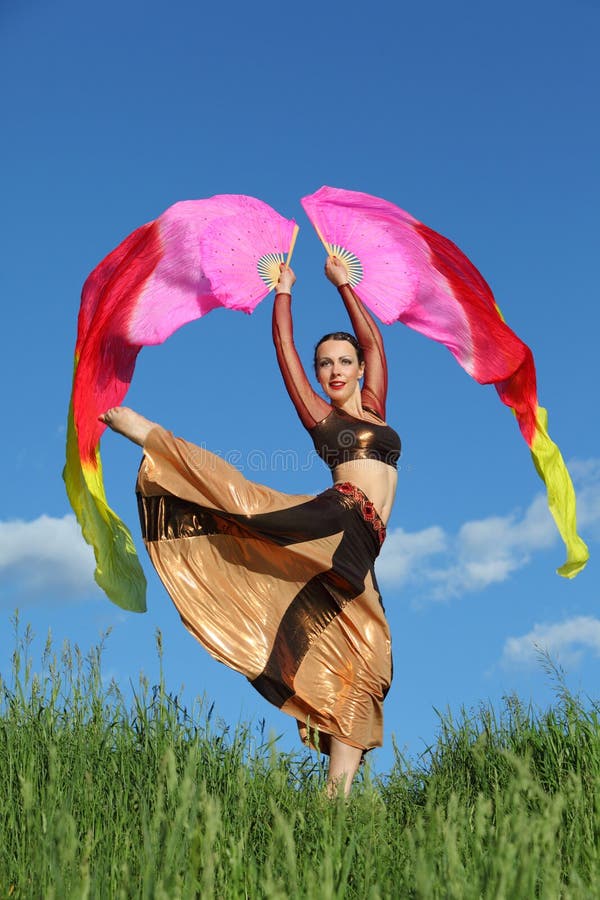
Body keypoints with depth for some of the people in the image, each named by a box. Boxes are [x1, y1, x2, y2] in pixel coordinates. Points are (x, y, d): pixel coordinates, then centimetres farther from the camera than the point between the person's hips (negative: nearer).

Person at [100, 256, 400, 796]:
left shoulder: (374, 407, 24)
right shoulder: (318, 415, 14)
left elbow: (374, 340, 21)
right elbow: (284, 348, 13)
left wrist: (343, 284, 26)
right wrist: (284, 290, 24)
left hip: (358, 549, 3)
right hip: (336, 520, -3)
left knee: (360, 661, -6)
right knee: (249, 503, -26)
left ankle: (337, 791, -7)